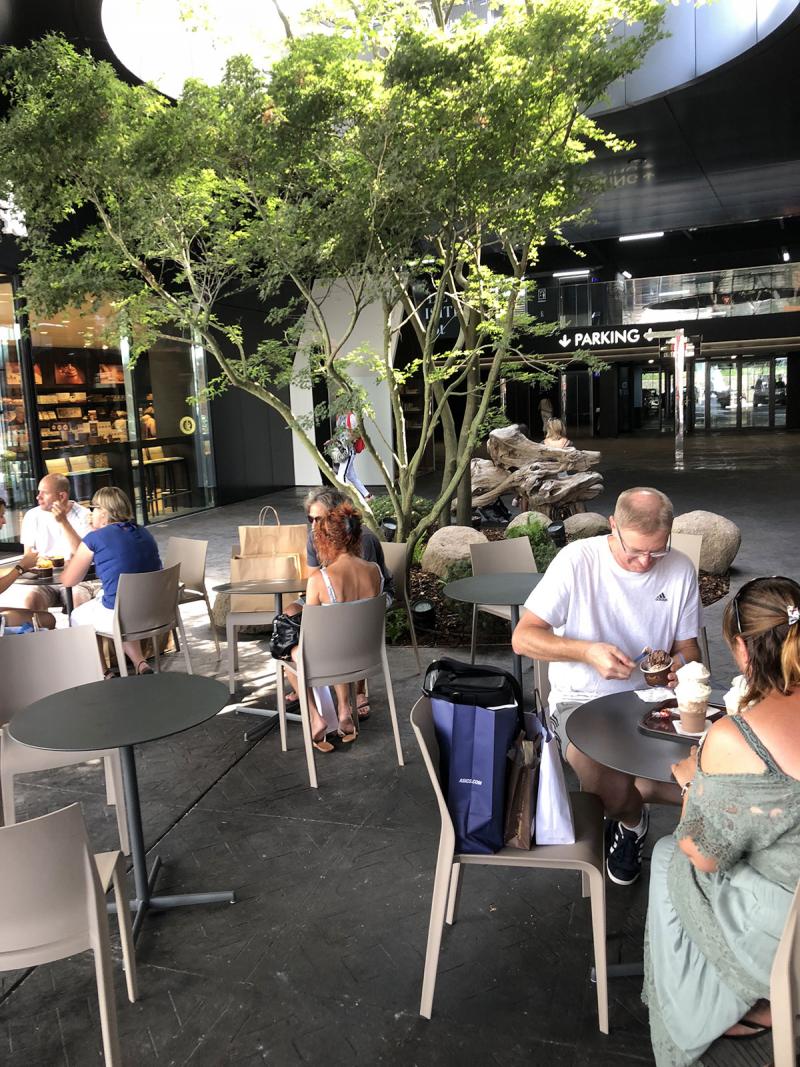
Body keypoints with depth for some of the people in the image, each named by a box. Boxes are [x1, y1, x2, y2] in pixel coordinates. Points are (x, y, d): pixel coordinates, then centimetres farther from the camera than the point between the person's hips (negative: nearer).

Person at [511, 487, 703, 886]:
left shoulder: (680, 569, -1)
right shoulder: (577, 560, -12)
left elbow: (687, 645, 11)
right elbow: (522, 638, -14)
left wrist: (683, 667, -14)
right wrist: (588, 651, -28)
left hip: (652, 700, 3)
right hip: (583, 699, -3)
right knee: (588, 757, -35)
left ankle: (622, 798, 12)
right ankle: (631, 819, 5)